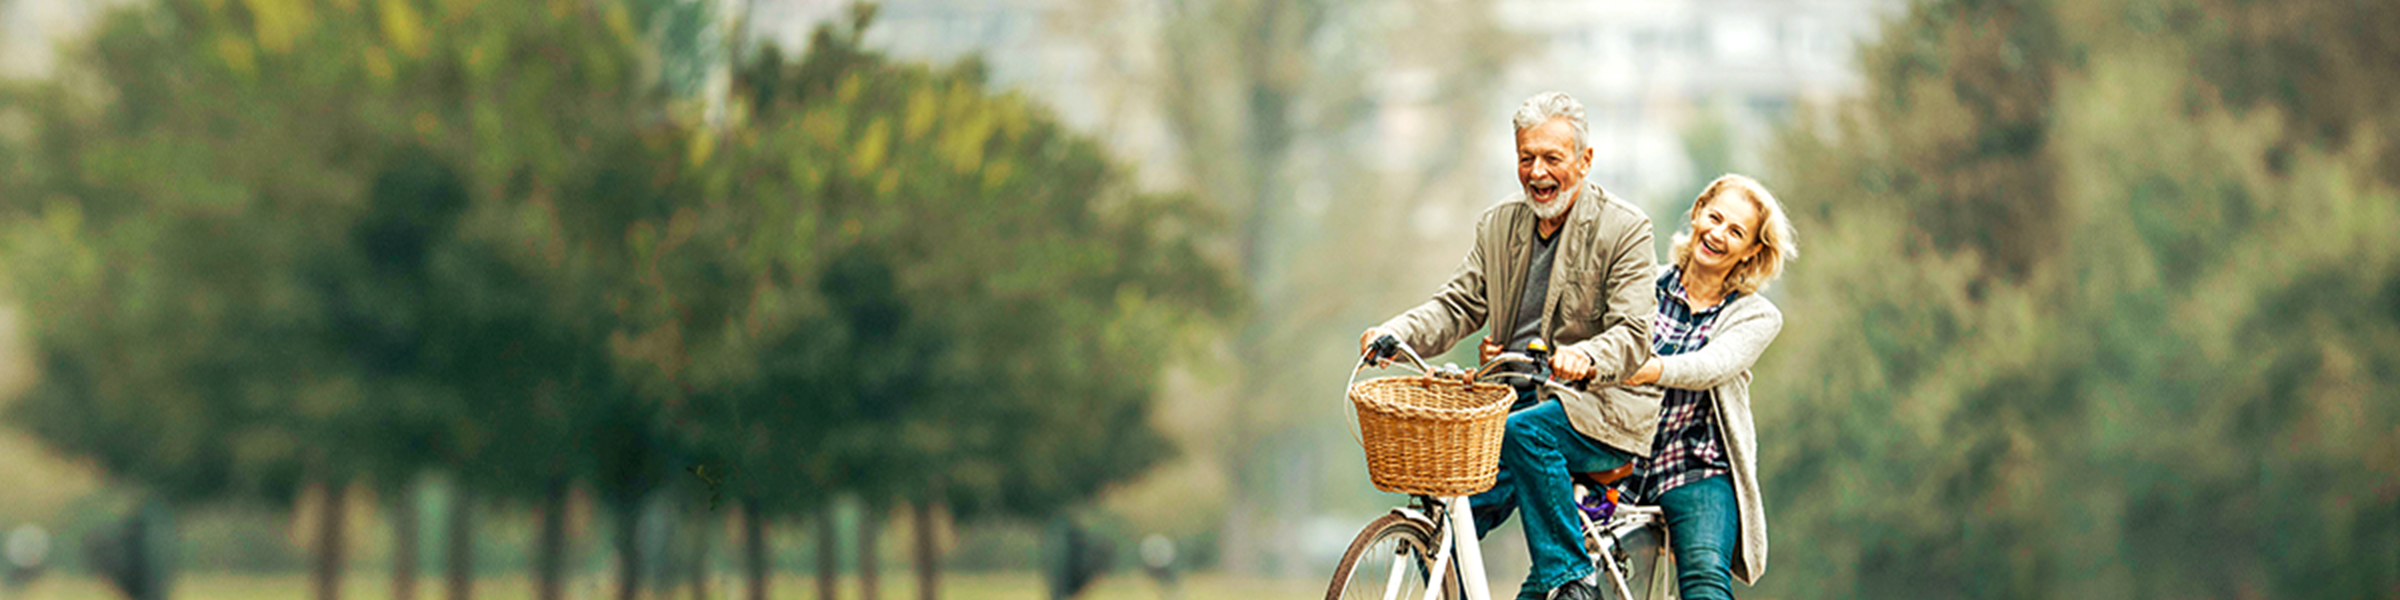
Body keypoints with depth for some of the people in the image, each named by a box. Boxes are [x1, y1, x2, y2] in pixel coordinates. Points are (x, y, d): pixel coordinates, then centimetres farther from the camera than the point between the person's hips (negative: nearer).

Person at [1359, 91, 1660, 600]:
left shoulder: (1624, 229, -6)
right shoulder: (1499, 227, 12)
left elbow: (1633, 334, -16)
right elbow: (1458, 305, 5)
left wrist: (1585, 357, -39)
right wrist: (1396, 332, -16)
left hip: (1601, 409, -5)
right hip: (1517, 397, 5)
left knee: (1526, 433, -34)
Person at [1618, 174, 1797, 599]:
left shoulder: (1755, 316, 5)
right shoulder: (1647, 285, 10)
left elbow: (1715, 365, -15)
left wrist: (1657, 370, -36)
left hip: (1696, 473, -2)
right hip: (1621, 464, 2)